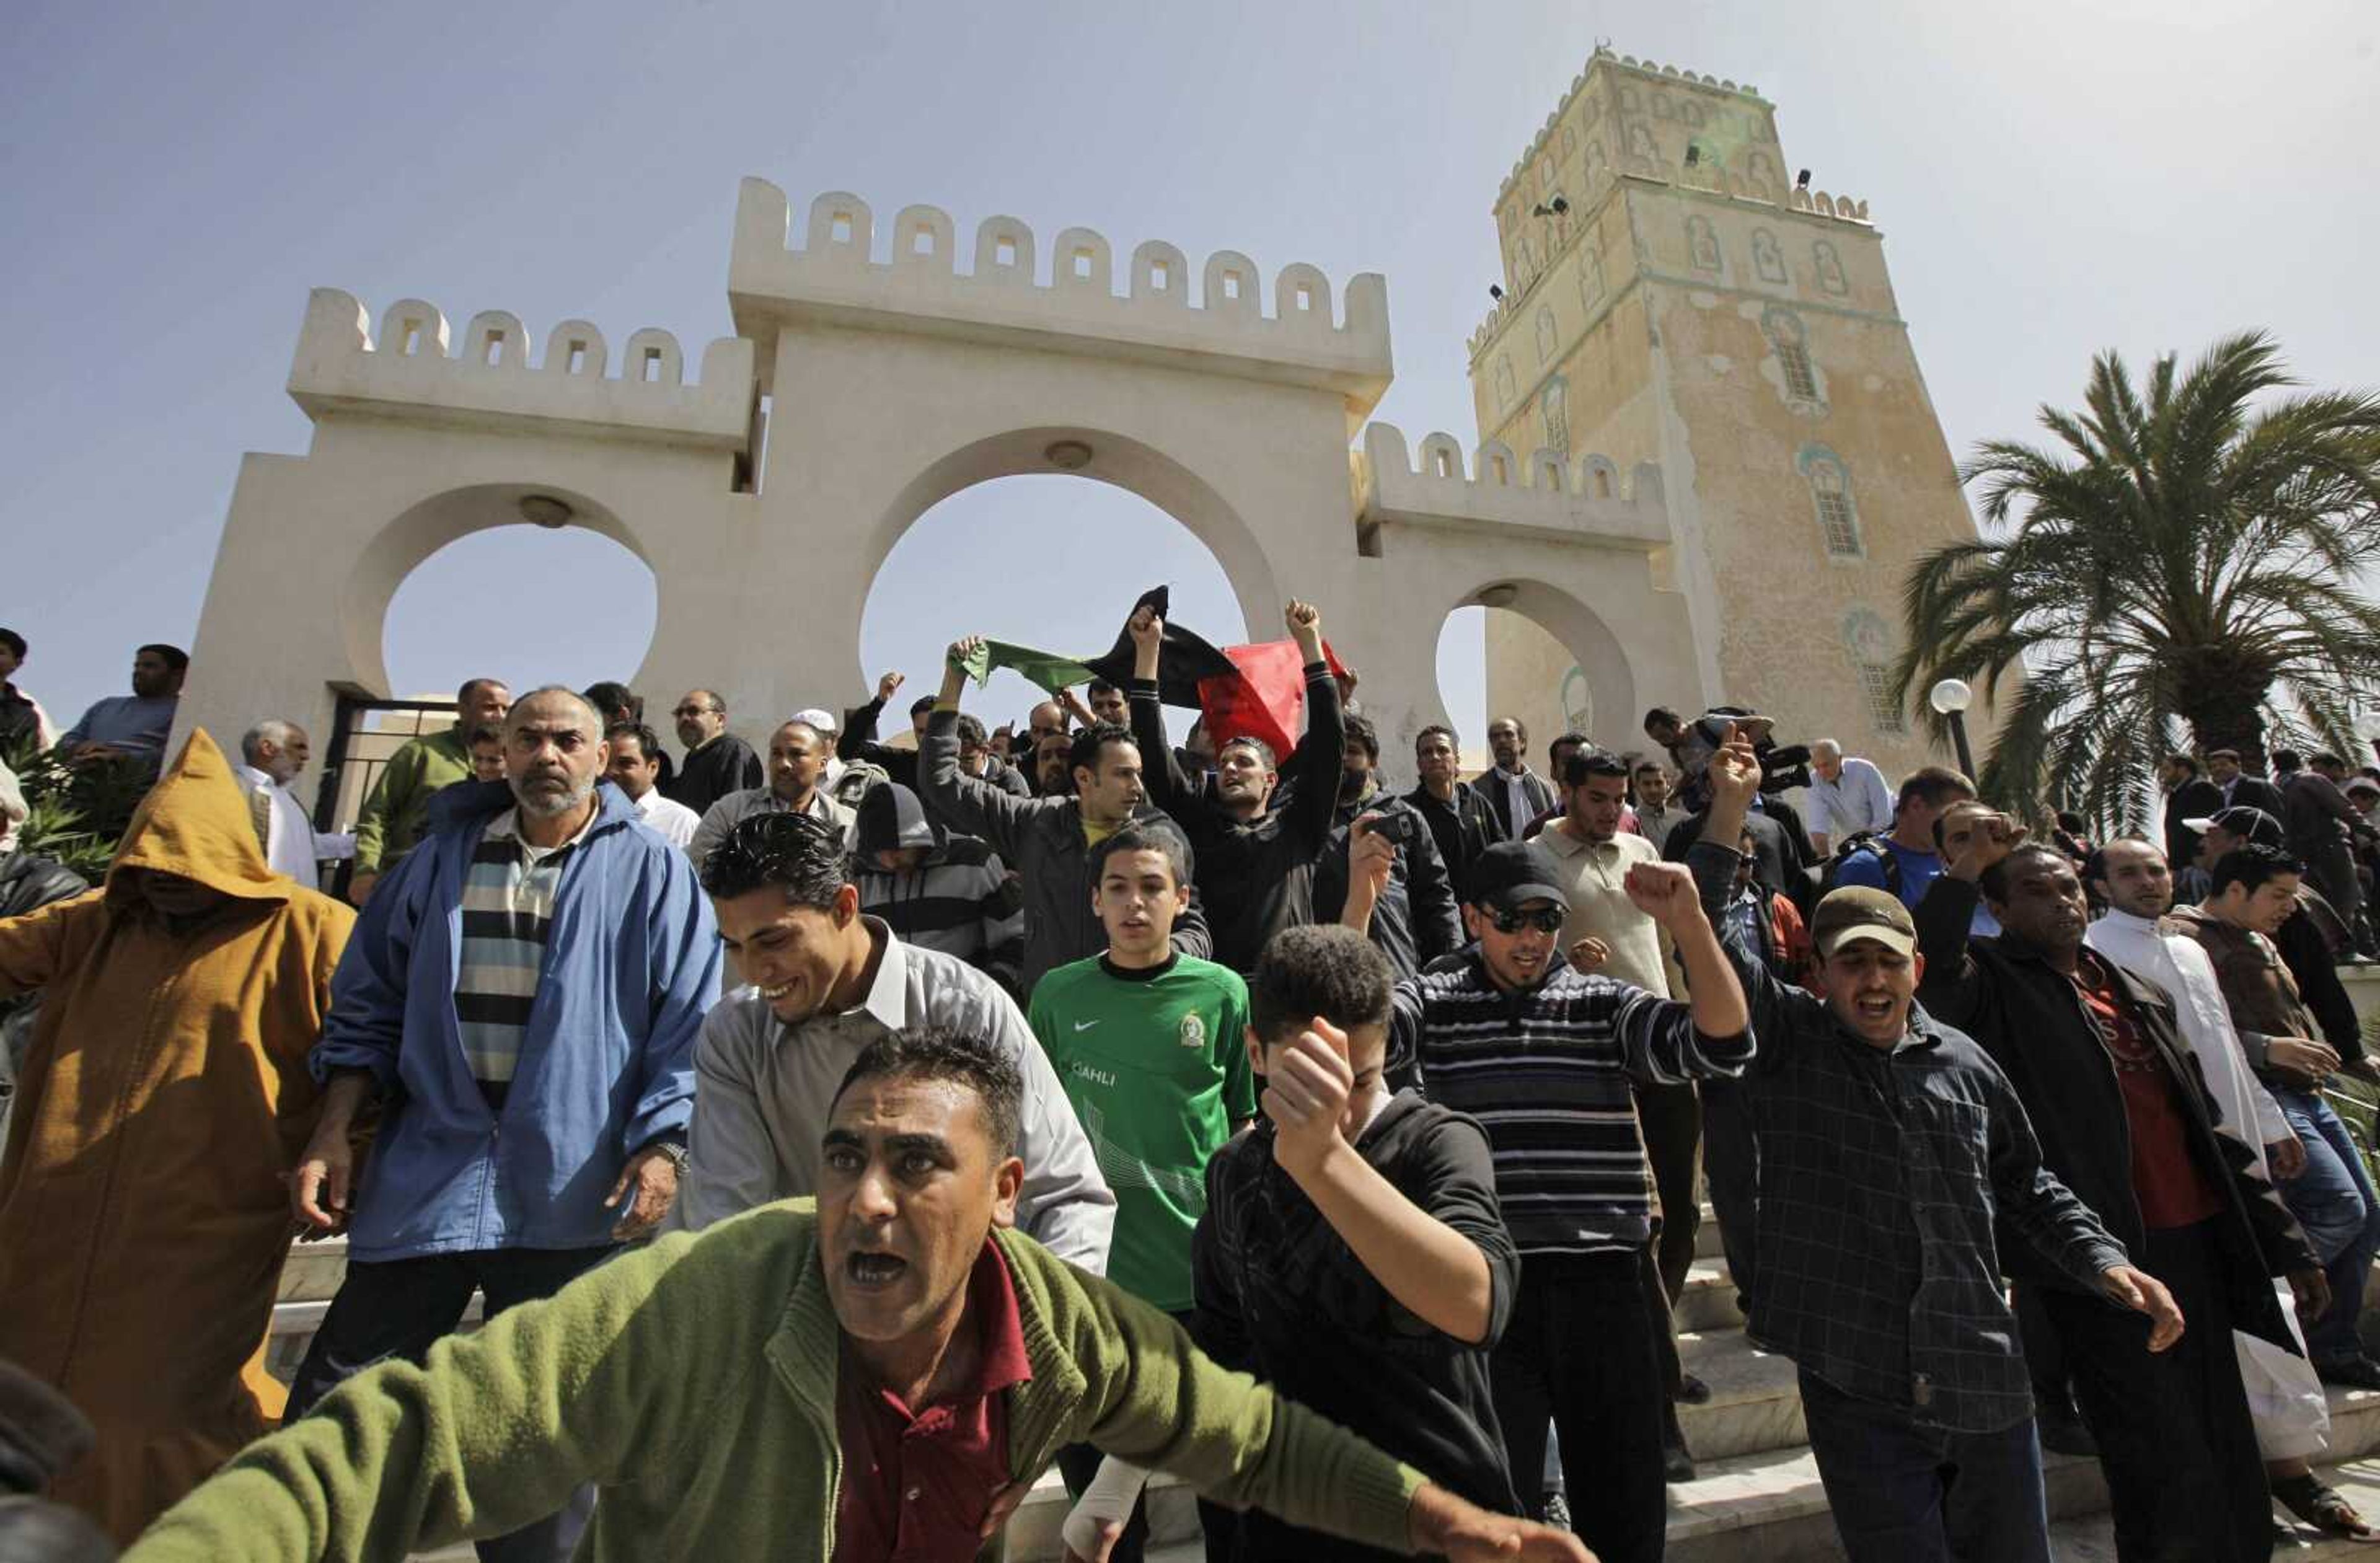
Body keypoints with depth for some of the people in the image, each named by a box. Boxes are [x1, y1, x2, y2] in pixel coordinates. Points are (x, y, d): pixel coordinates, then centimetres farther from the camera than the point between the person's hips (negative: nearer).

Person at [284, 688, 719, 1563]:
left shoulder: (652, 871, -2)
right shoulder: (442, 857, 9)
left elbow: (689, 1024, -5)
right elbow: (370, 1005, 12)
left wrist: (661, 1146, -14)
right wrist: (333, 1133, 2)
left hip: (571, 1190, -2)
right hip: (424, 1174, 3)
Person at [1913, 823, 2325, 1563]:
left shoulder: (2139, 996, 16)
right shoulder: (1996, 984, -5)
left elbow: (2204, 1126, 20)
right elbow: (1929, 973, -29)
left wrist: (2284, 1240, 18)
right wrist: (1967, 865, -24)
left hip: (2196, 1244, 7)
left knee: (2228, 1460, 16)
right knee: (2166, 1472, -1)